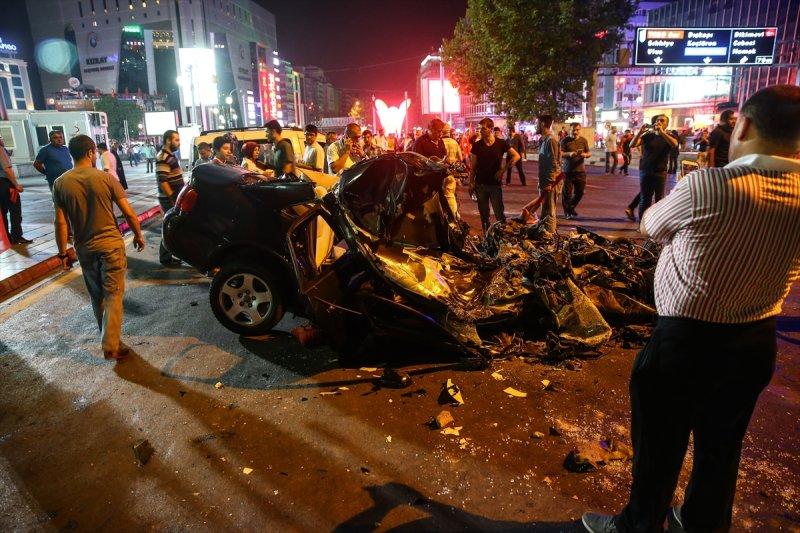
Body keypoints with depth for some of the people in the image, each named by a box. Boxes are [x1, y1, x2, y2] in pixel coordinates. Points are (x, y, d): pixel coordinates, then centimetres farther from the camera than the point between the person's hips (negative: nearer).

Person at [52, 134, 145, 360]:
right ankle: (111, 345, -3)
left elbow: (60, 222, -3)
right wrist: (138, 235, 6)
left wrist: (63, 252, 6)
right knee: (113, 294, 2)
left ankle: (108, 336, 32)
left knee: (96, 296, 18)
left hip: (84, 248, 3)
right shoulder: (106, 178, -10)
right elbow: (128, 213, -9)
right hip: (111, 244, -3)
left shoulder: (60, 183, -3)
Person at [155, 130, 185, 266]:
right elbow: (162, 181, -23)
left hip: (176, 197, 10)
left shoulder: (171, 155, 14)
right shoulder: (163, 158, -17)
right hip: (169, 199, -10)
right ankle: (165, 258, 6)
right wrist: (173, 199, -22)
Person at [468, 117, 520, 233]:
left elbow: (516, 156, -1)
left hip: (495, 184, -2)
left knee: (499, 214, -1)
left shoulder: (501, 143, -4)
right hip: (480, 184, 2)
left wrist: (503, 170, -8)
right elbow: (473, 166, 4)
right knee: (483, 215, 10)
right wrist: (471, 183, -1)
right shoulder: (477, 145, 1)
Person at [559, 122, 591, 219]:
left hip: (580, 170, 4)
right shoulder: (565, 140, -4)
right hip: (567, 170, -3)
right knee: (567, 192, -1)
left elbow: (589, 153, 11)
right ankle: (567, 212, 14)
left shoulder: (584, 140, 7)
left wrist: (585, 155, -14)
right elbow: (560, 153, -10)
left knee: (580, 191, 6)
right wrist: (569, 154, -29)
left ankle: (571, 208, 29)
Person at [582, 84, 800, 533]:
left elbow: (651, 225, -6)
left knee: (659, 447, 15)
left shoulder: (709, 186, -25)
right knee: (722, 445, 24)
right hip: (757, 341, 6)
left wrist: (687, 187, 14)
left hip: (684, 343, -5)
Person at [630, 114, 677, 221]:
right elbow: (632, 145, -7)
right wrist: (640, 131, -20)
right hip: (645, 171, 0)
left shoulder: (669, 137, 4)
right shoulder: (648, 136, 6)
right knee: (645, 199, 3)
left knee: (659, 200, 3)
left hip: (660, 172, 0)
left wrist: (661, 132, -27)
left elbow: (674, 144, -20)